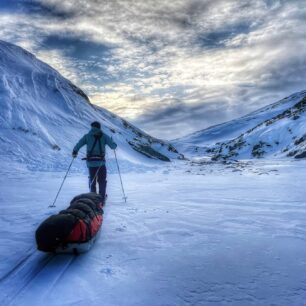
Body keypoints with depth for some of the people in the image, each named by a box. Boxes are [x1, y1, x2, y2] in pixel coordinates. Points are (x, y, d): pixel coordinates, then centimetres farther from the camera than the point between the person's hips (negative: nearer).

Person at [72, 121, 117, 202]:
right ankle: (101, 199, 12)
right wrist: (114, 145, 17)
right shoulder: (104, 136, 1)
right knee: (102, 181, 14)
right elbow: (113, 146, -6)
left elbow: (78, 144, -4)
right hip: (101, 162, -1)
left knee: (92, 180, 18)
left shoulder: (87, 136, 3)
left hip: (90, 162, 1)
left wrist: (74, 152, 14)